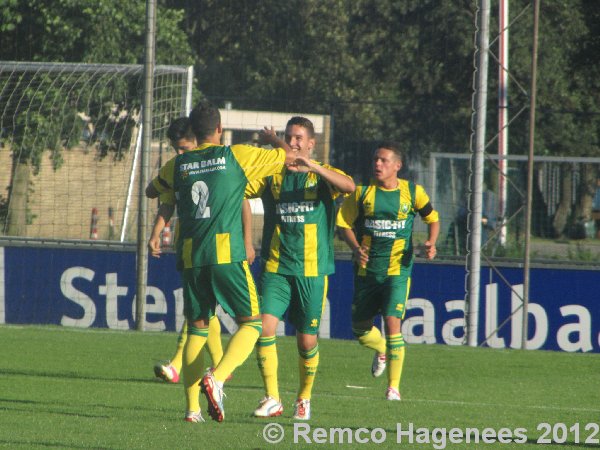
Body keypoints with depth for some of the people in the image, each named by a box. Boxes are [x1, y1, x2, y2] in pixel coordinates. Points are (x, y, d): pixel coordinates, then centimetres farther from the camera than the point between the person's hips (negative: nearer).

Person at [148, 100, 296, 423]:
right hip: (227, 254, -4)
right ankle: (216, 378, -19)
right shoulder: (237, 156, 0)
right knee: (251, 323, 4)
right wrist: (272, 139, 29)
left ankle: (192, 407, 6)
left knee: (196, 329, 13)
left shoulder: (176, 165, 10)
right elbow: (289, 158, 9)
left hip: (191, 259, 4)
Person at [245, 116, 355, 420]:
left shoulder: (322, 175, 1)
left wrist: (313, 167, -34)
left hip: (311, 270, -1)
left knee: (307, 341, 4)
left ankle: (304, 398, 26)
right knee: (265, 327, -16)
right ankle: (272, 399, -10)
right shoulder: (272, 174, 9)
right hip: (275, 268, 1)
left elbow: (348, 186, -20)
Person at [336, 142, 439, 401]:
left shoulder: (413, 193, -1)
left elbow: (432, 218, 14)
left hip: (397, 270, -3)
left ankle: (394, 387, -9)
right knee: (360, 326, 11)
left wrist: (431, 243, -4)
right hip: (366, 270, 3)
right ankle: (382, 350, 48)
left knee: (393, 321, -18)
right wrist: (356, 248, -13)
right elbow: (344, 224, 5)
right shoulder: (362, 192, 0)